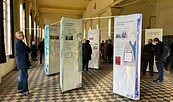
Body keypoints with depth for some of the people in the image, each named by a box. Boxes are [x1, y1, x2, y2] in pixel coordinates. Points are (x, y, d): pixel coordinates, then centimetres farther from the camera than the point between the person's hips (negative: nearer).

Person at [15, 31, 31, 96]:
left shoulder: (18, 42, 17)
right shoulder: (20, 42, -16)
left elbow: (26, 50, 18)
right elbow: (28, 50, -15)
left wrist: (27, 50, -1)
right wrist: (29, 49, 5)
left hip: (20, 62, 11)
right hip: (23, 62, -11)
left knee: (21, 76, 17)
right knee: (24, 76, -6)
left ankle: (20, 89, 28)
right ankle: (25, 91, 0)